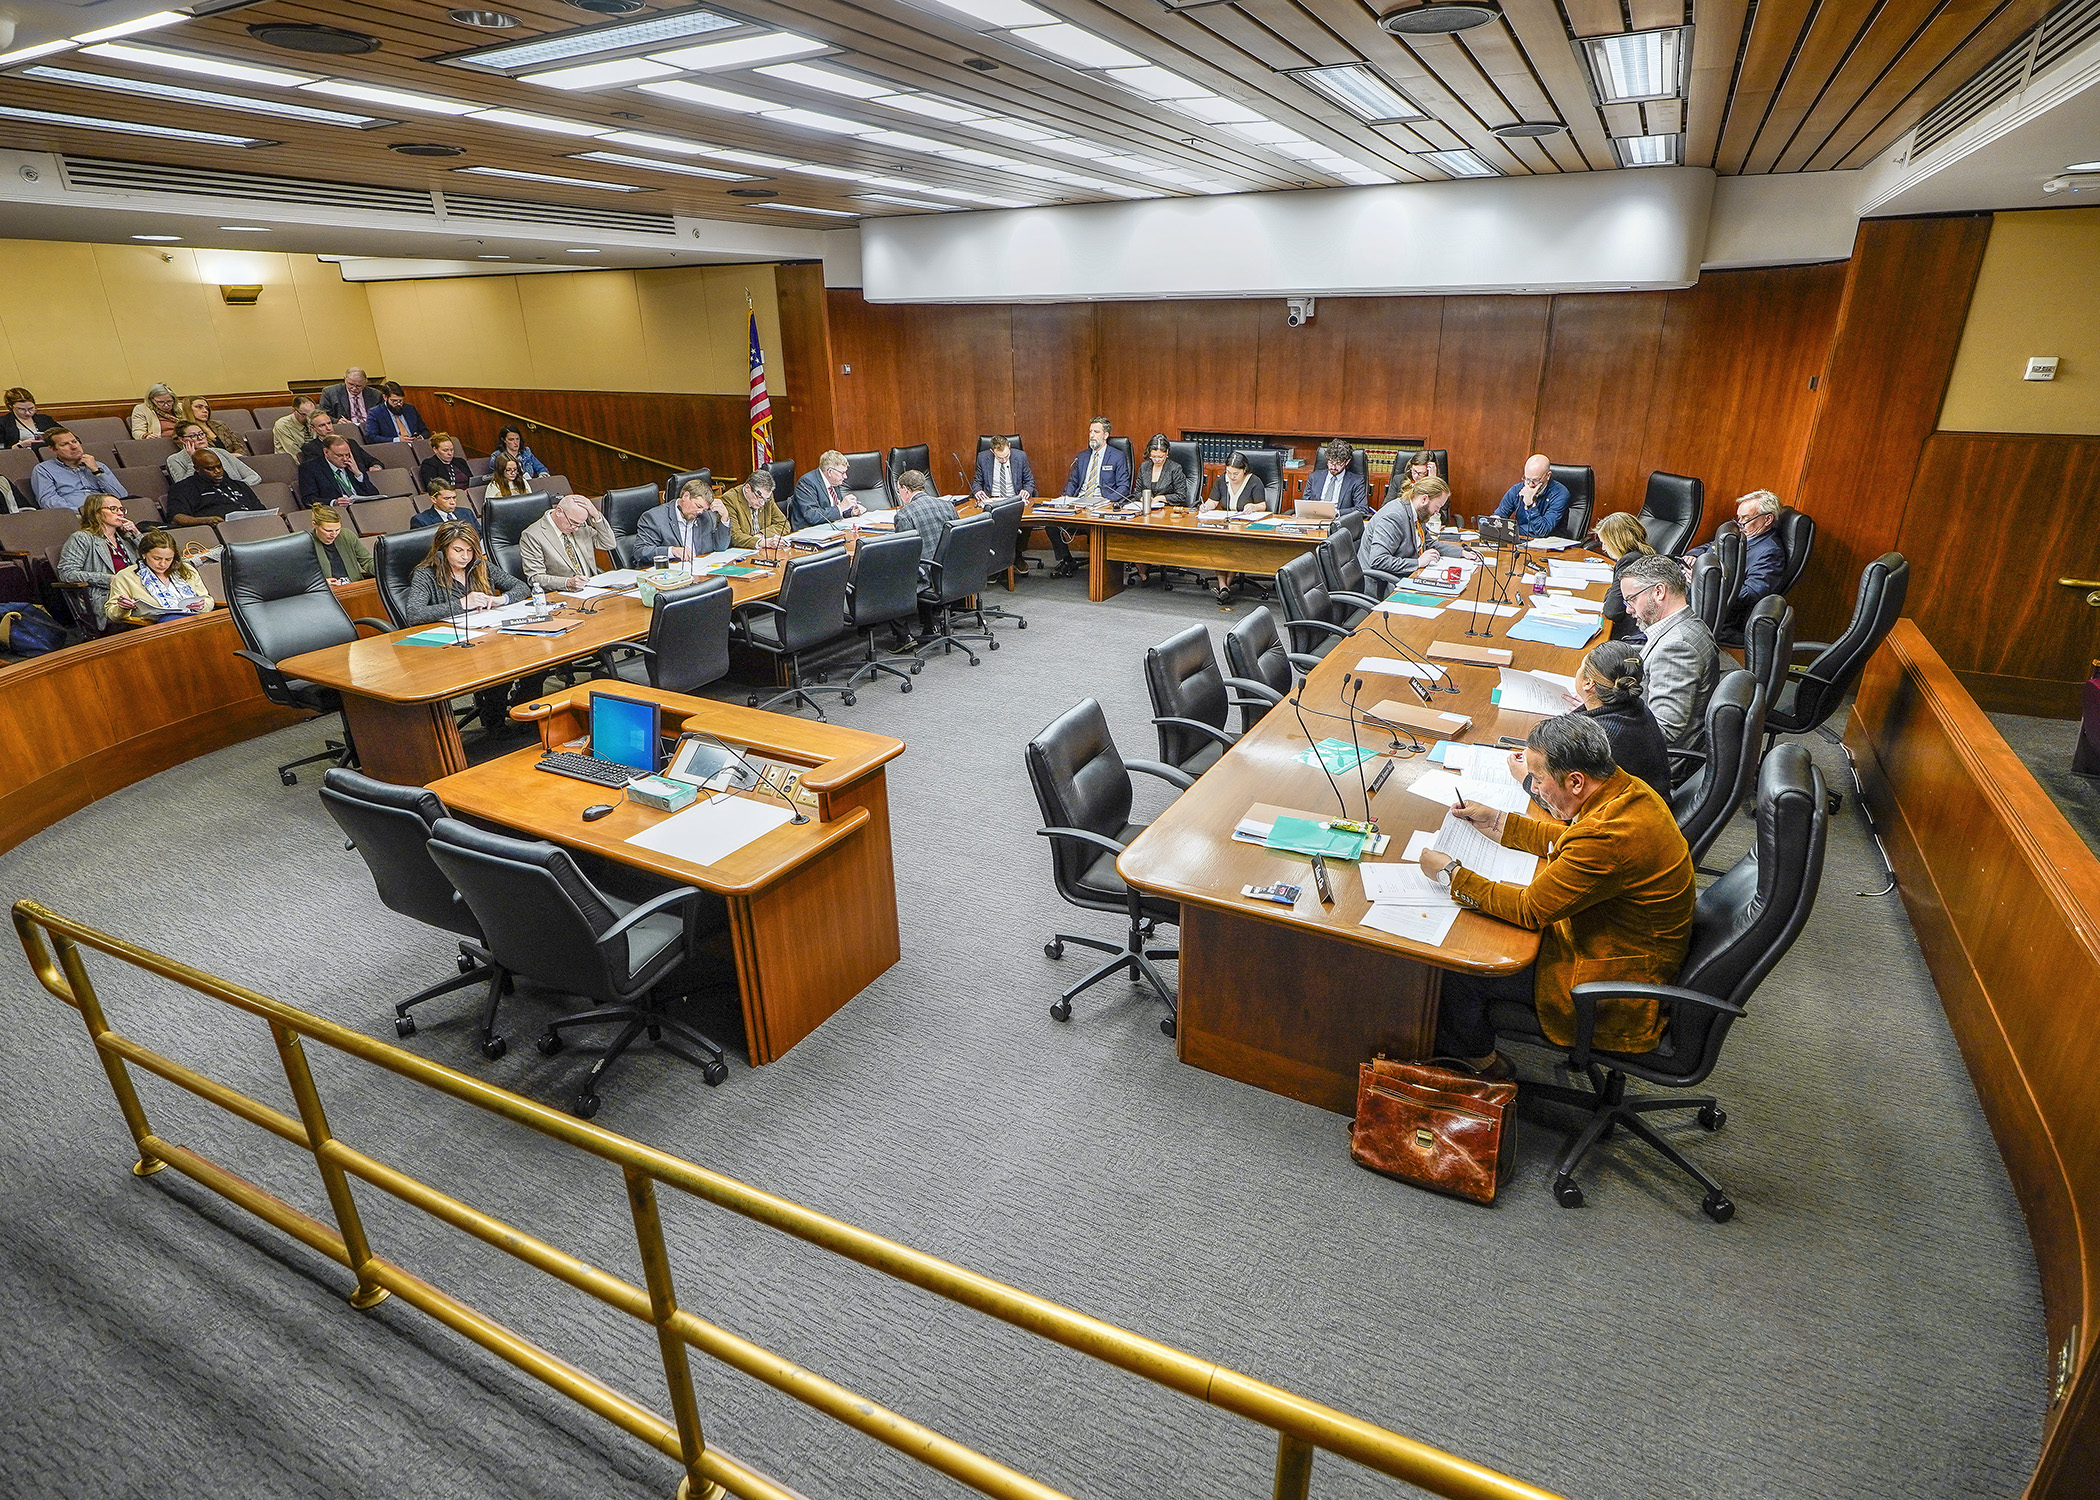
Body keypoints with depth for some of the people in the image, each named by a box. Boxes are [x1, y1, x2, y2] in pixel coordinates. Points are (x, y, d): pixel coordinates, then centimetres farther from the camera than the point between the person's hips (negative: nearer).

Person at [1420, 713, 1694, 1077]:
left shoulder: (1610, 836, -35)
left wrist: (1449, 874, -16)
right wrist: (1495, 820, 10)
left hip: (1614, 993, -9)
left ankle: (1479, 1060, 26)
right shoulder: (1625, 788, -7)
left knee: (1456, 968, -4)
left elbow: (1529, 909, -25)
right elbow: (1569, 840, 14)